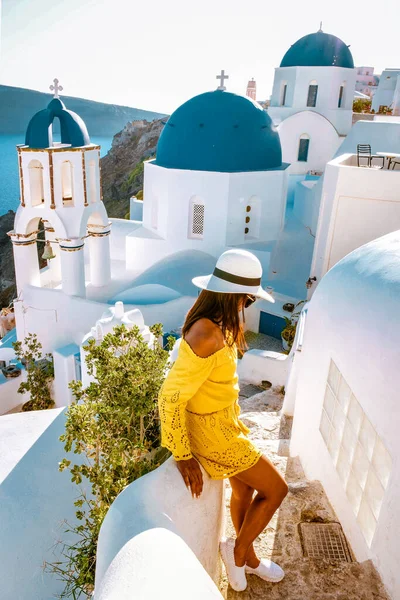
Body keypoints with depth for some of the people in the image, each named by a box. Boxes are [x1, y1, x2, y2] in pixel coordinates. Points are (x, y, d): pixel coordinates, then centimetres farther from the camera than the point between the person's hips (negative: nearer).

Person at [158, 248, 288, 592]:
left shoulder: (215, 322, -4)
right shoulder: (206, 337, -33)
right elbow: (171, 397, -28)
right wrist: (183, 456, -20)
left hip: (223, 420, 9)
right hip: (212, 432, -9)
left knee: (244, 490, 25)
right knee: (276, 489, 7)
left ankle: (248, 559, 49)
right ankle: (238, 550, 28)